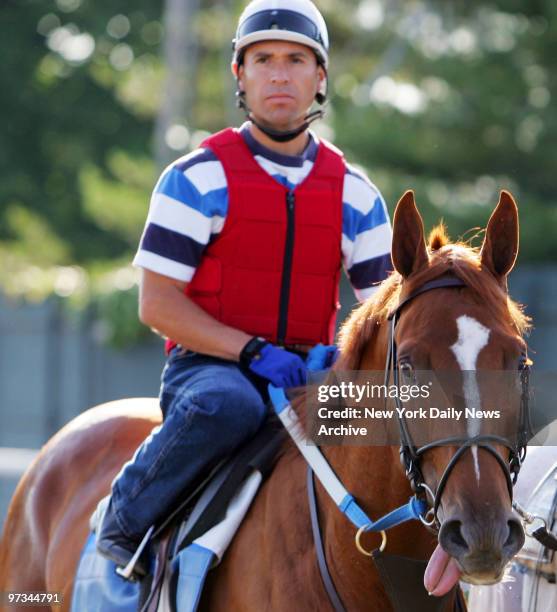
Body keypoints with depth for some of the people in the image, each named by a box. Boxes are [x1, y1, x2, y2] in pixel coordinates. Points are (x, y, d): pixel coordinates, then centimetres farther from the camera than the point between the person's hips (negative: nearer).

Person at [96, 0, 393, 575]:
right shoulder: (198, 178, -1)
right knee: (226, 404, -39)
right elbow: (157, 303, -6)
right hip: (206, 365, -3)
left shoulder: (355, 193, 11)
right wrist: (252, 350, -18)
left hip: (307, 375, 3)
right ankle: (124, 521, -18)